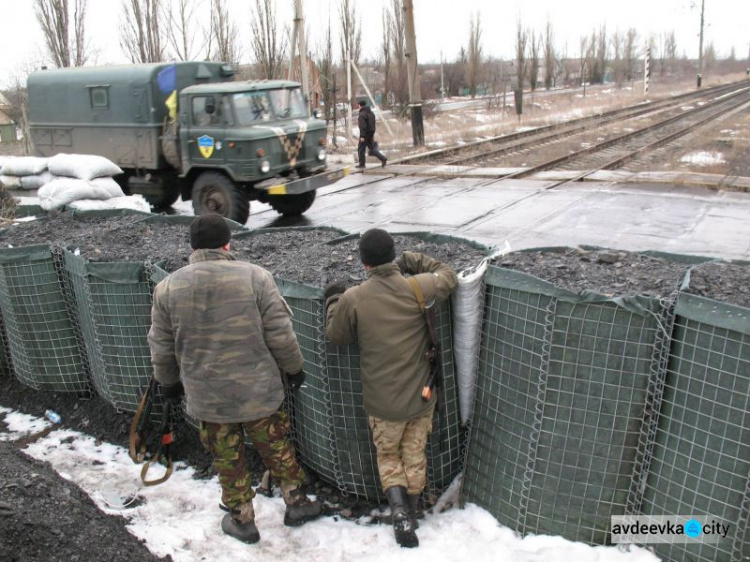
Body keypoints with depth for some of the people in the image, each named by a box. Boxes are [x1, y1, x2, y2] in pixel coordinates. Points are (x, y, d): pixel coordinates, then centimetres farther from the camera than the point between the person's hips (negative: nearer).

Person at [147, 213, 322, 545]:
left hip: (206, 396, 1)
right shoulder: (254, 277, -12)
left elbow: (161, 346, 4)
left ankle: (242, 520, 32)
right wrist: (293, 368, 7)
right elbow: (279, 334, -9)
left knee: (227, 458, 18)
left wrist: (168, 382, 21)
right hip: (257, 389, -1)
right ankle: (296, 502, 34)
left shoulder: (168, 287, -5)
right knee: (276, 447, 19)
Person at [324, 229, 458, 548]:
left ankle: (399, 510, 4)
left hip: (383, 401, -1)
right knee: (415, 455, 22)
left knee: (388, 456, 21)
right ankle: (412, 511, 37)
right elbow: (449, 277, 9)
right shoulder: (417, 287, -12)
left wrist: (333, 301, 17)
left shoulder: (352, 299, -15)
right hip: (420, 394, 2)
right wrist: (413, 261, 12)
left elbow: (335, 336, 3)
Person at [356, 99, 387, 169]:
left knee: (361, 149, 5)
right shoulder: (371, 112, 11)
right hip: (371, 134, 8)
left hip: (365, 134, -8)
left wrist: (362, 136, -23)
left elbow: (362, 126, -23)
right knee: (372, 148, 13)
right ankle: (383, 158, -1)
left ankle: (362, 164, 10)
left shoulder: (362, 114, -16)